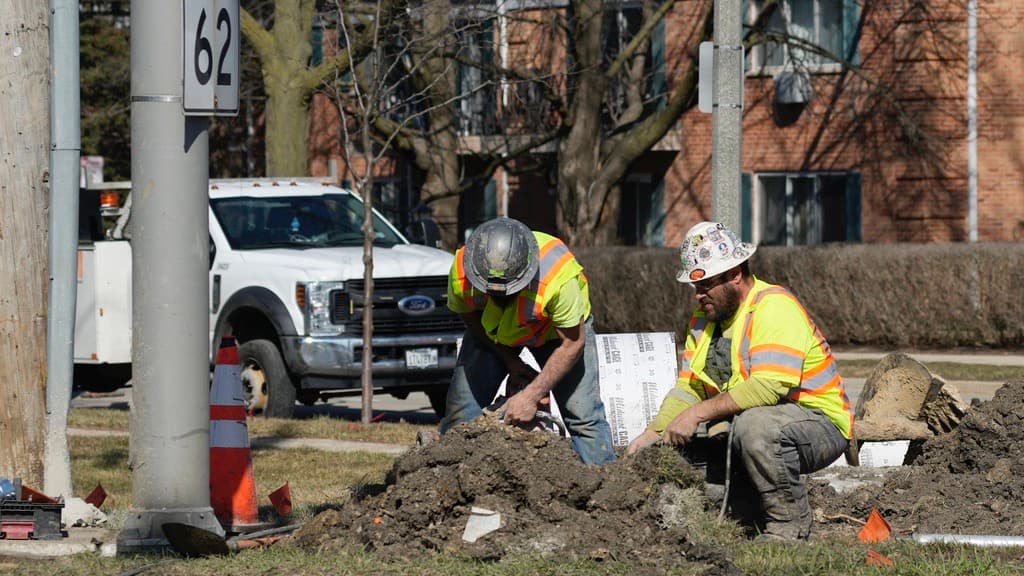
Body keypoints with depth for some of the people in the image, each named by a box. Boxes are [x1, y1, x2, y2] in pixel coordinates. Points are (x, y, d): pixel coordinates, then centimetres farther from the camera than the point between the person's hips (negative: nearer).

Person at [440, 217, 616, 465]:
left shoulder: (558, 277, -42)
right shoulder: (462, 274, -33)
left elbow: (571, 344, -28)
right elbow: (471, 319, -9)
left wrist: (531, 396, -30)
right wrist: (511, 362, -15)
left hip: (563, 325, -2)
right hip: (492, 333, 2)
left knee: (583, 417, -13)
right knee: (461, 415, -7)